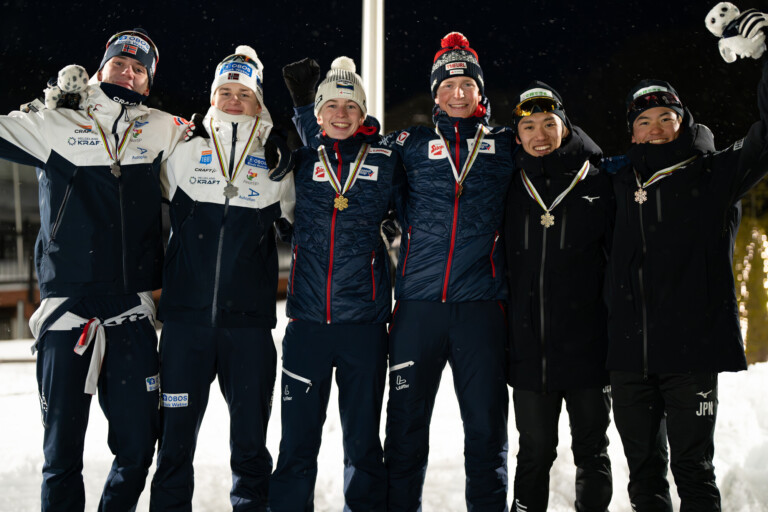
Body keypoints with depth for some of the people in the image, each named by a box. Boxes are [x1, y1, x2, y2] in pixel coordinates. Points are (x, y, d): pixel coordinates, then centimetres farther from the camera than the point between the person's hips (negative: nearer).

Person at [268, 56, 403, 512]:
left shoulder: (385, 160, 5)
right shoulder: (302, 159, 7)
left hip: (365, 320, 0)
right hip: (307, 319, 1)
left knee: (363, 442, 9)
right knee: (298, 441, 5)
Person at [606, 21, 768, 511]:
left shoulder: (714, 174, 4)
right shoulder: (622, 182, 13)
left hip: (692, 349, -3)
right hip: (629, 353, 4)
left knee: (693, 468, 3)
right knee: (643, 468, 14)